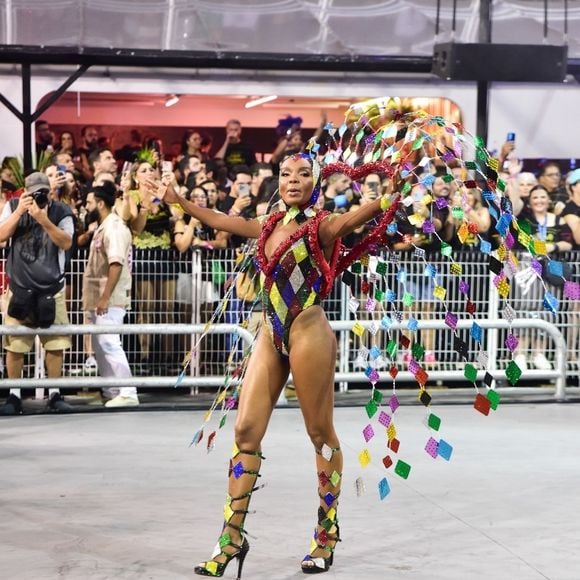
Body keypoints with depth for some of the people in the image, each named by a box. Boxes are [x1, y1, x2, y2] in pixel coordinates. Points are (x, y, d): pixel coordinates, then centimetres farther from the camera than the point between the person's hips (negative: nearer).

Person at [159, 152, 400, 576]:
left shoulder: (322, 227, -6)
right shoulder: (270, 227, 12)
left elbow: (354, 218, -25)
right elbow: (220, 221, 27)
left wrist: (391, 197, -41)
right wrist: (179, 201, 34)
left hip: (308, 333, -6)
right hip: (271, 335, 6)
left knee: (322, 435, 3)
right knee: (246, 430, 1)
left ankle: (327, 535, 13)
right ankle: (233, 536, 5)